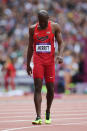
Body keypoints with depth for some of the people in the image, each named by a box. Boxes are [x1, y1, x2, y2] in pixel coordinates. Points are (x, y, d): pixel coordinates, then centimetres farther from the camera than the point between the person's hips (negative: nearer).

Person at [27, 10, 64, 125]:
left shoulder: (54, 27, 1)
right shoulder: (32, 29, 6)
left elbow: (60, 43, 0)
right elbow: (30, 47, 13)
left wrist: (60, 55, -19)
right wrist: (28, 64, 13)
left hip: (50, 61, 0)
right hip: (38, 60, 0)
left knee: (50, 88, 4)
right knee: (37, 88, -11)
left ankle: (48, 112, 30)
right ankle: (38, 117, -16)